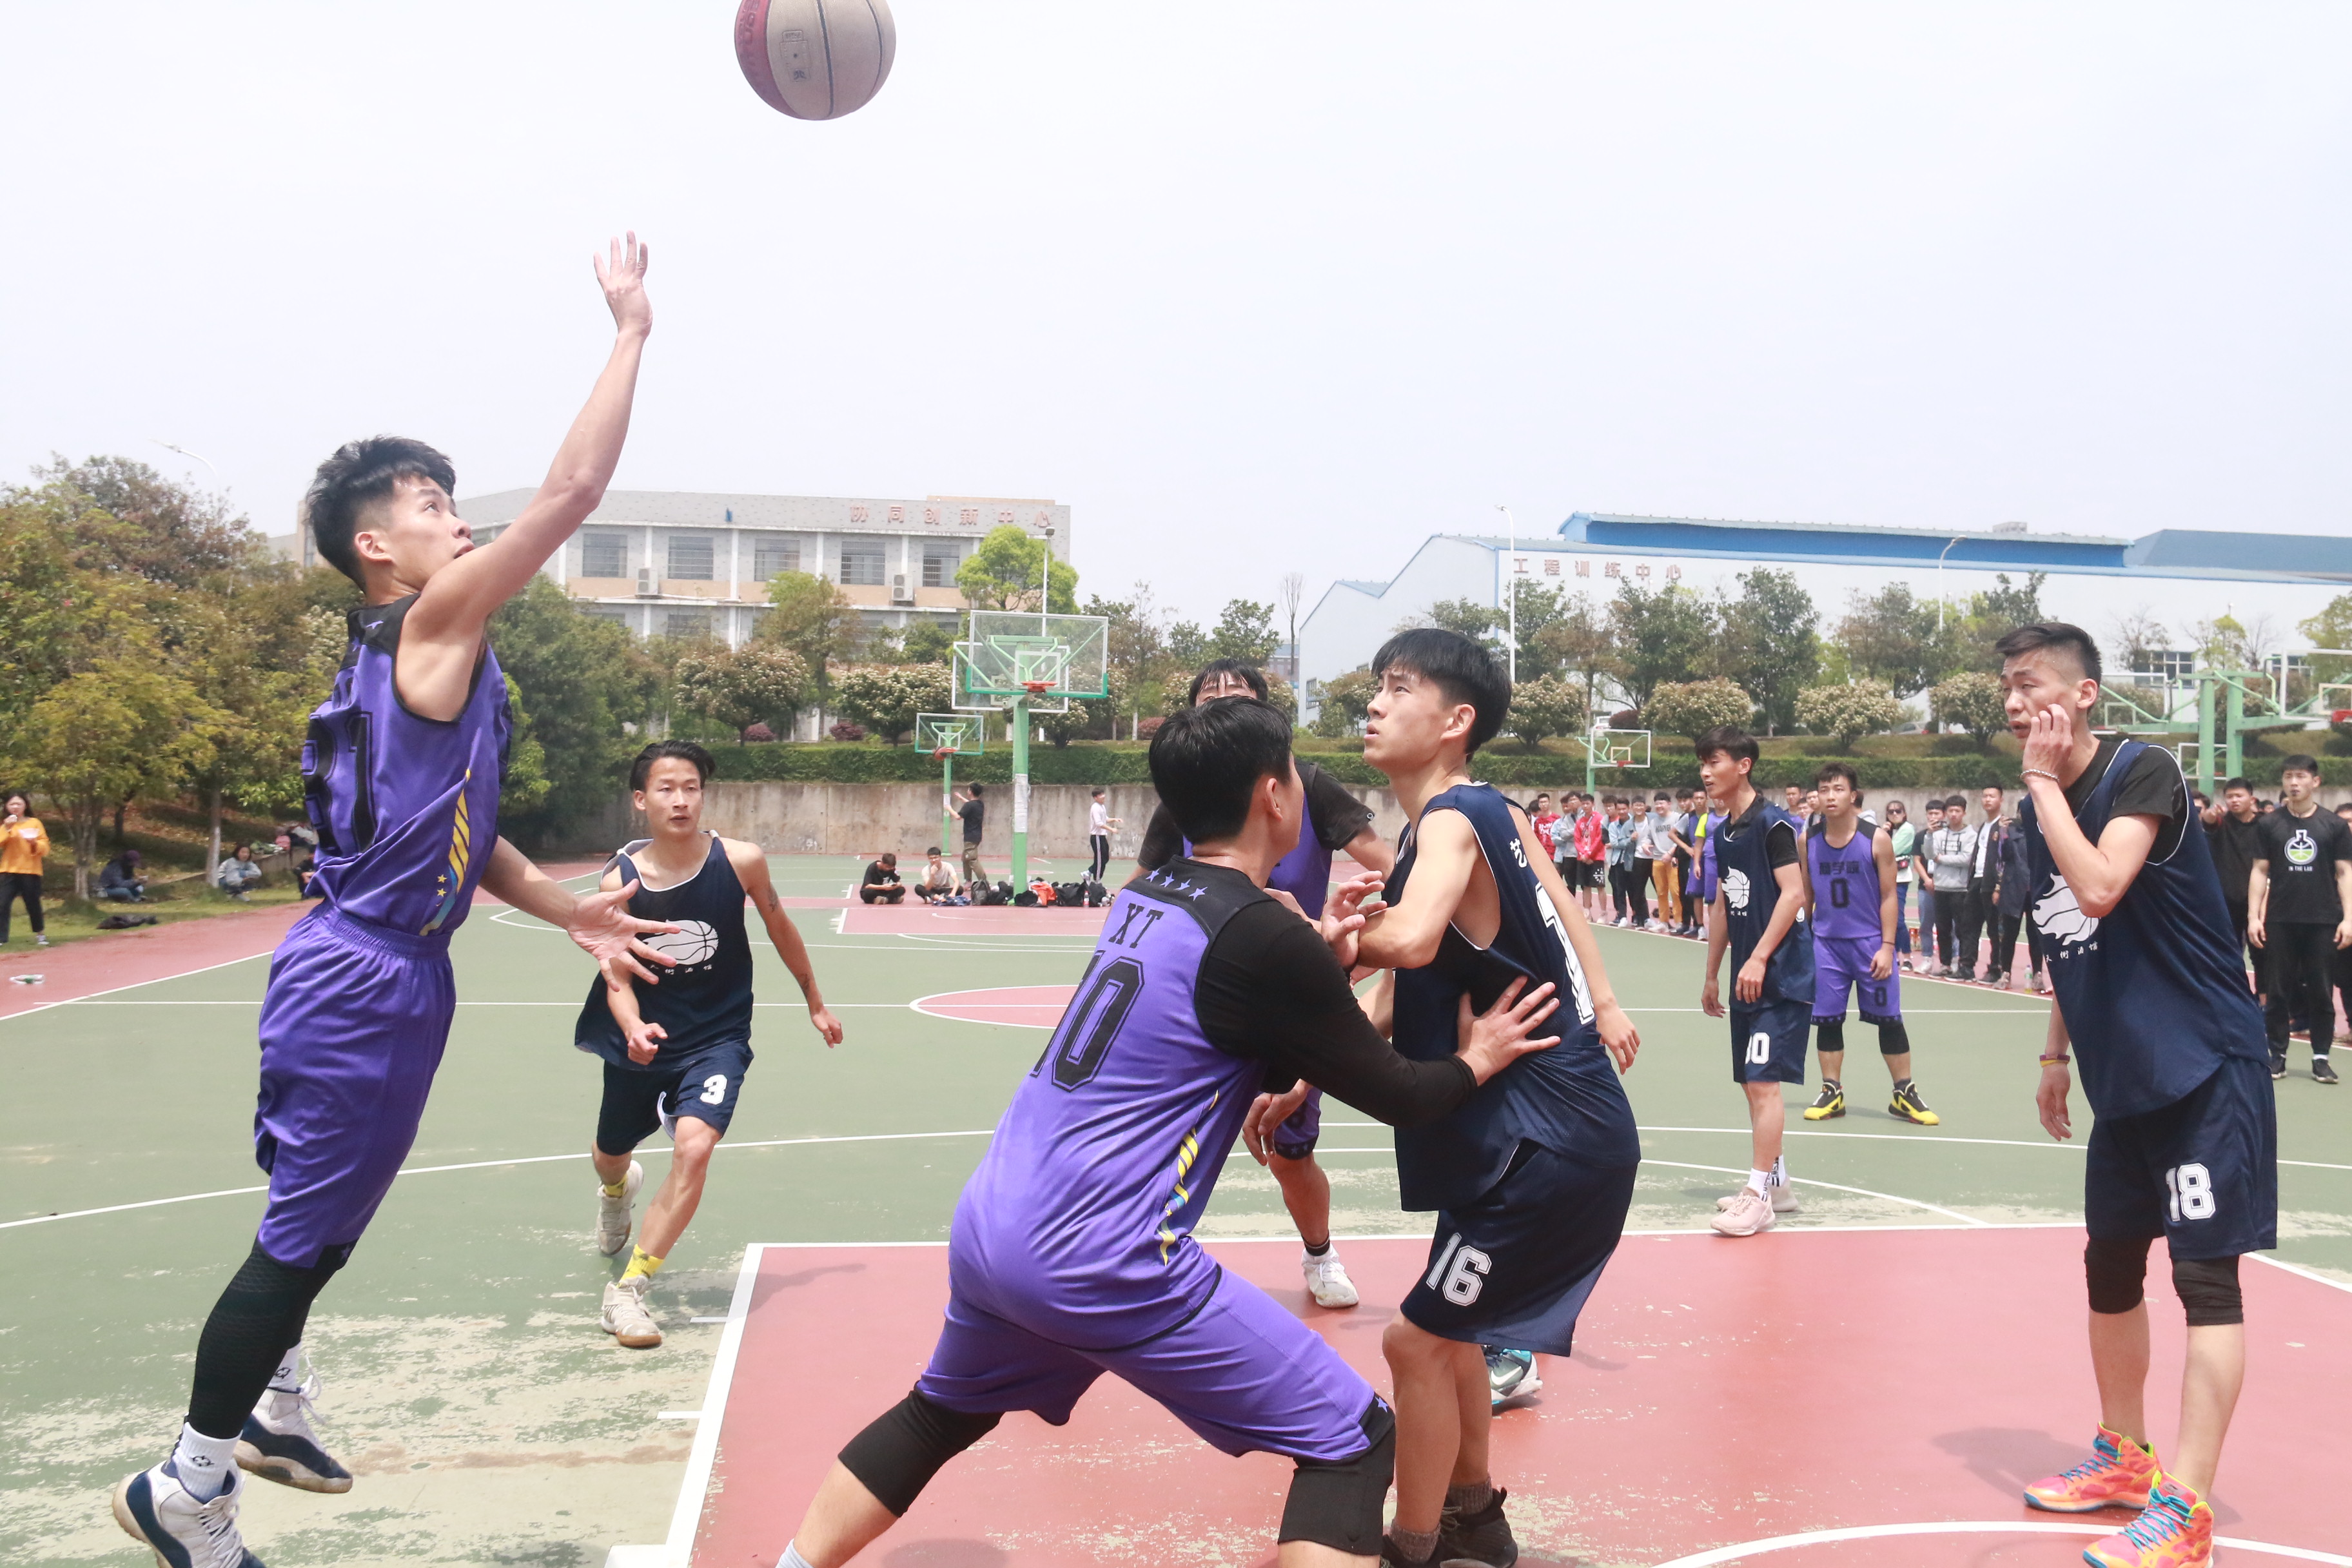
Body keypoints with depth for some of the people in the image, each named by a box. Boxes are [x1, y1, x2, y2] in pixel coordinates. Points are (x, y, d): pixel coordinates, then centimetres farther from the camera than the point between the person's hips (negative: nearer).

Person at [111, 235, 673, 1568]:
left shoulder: (432, 657, 14)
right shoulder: (433, 628, -14)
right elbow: (573, 492, -21)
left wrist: (567, 911, 17)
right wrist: (631, 329, -15)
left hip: (388, 975, 10)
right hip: (362, 984, -10)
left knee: (320, 1224, 23)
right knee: (305, 1239, 1)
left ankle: (270, 1410, 41)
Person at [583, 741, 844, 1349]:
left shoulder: (740, 861, -16)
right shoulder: (621, 879, -15)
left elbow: (780, 929, 2)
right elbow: (618, 977, -11)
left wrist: (815, 1002, 12)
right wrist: (633, 1029, -34)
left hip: (717, 1038, -2)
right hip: (643, 1040, 2)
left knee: (693, 1148, -26)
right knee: (608, 1156, 23)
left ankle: (628, 1290, -13)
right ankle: (618, 1190, 63)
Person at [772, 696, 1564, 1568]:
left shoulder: (1146, 897, 12)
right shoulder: (1267, 937, -12)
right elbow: (1395, 1097, -1)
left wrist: (1322, 964, 13)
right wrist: (1475, 1061, 17)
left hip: (989, 1225, 9)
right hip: (1103, 1263, -8)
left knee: (942, 1415, 34)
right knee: (1354, 1442, 2)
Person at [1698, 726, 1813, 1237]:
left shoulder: (1772, 823, -11)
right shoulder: (1722, 833, 14)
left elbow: (1793, 893, -18)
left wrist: (1760, 957, -23)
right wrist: (1712, 975, 20)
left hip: (1781, 976, -9)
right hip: (1746, 980, 9)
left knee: (1763, 1082, -11)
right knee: (1753, 1085, 12)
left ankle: (1758, 1198, -7)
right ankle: (1776, 1184, 22)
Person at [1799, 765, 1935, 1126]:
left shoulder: (1877, 839, -8)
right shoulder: (1808, 842, 1)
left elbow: (1888, 896, -5)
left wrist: (1887, 947, -10)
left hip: (1871, 942, -2)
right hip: (1825, 943, 2)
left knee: (1888, 1018, 3)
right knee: (1827, 1019, 4)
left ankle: (1905, 1095, 14)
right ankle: (1832, 1093, 16)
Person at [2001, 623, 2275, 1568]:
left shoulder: (2144, 772, -16)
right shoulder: (2040, 810, 7)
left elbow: (2100, 889, -32)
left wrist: (2045, 780, -22)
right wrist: (2057, 1053, 20)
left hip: (2205, 1066, -8)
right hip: (2123, 1079, 9)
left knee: (2205, 1275, -7)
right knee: (2110, 1267, 15)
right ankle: (2124, 1460, 31)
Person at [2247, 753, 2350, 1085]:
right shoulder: (2269, 825, 4)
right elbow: (2260, 872, 6)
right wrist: (2253, 917, -1)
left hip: (2323, 921, 0)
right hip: (2280, 920, 1)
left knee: (2321, 991, 3)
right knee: (2280, 990, 5)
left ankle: (2320, 1057, 11)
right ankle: (2277, 1054, 12)